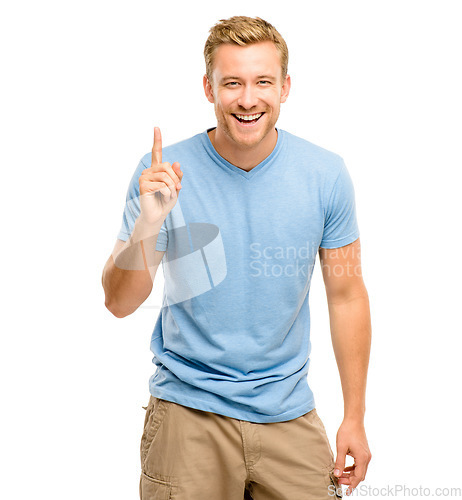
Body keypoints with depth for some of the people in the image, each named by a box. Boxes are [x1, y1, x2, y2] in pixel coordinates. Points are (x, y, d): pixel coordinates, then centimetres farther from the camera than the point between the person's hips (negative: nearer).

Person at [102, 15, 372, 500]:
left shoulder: (326, 175, -6)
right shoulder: (162, 173, -10)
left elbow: (346, 296, 1)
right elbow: (120, 303, -9)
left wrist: (354, 418, 1)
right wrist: (148, 224, -27)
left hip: (289, 412, 2)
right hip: (188, 410, -1)